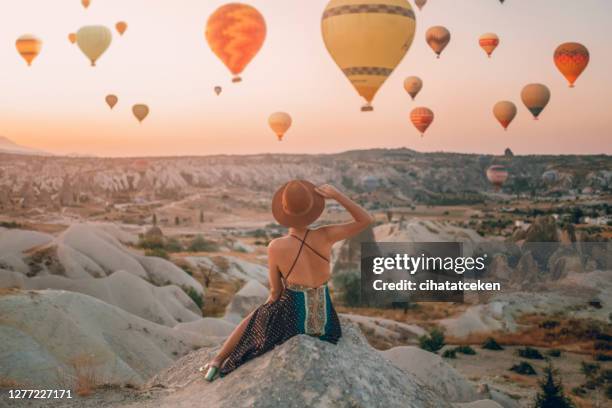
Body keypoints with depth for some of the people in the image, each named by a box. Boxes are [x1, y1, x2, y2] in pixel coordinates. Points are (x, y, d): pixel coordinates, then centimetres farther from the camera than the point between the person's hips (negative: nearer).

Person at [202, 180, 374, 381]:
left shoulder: (276, 247, -18)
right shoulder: (324, 236, -15)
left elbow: (275, 291, -5)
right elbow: (367, 220, -6)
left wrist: (269, 308, 18)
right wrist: (337, 195, -15)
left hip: (293, 320, -2)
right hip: (325, 322, 2)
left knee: (254, 320, 31)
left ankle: (216, 362, 39)